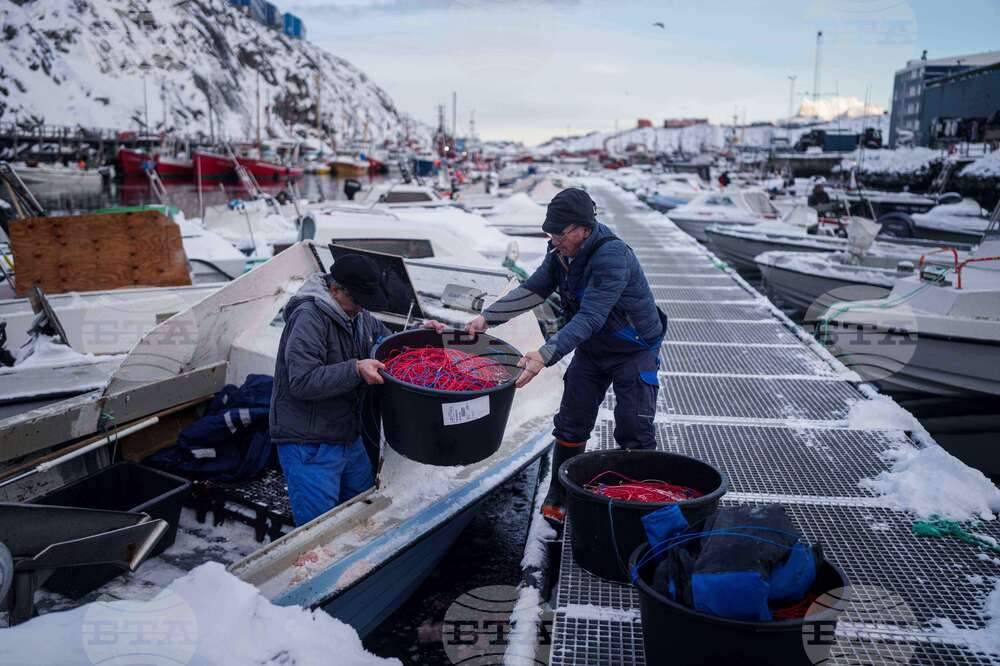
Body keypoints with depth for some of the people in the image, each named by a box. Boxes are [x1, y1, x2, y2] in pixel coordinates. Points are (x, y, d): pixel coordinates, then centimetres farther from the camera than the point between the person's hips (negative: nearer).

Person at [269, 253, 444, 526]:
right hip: (308, 445, -9)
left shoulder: (357, 314, 9)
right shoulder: (309, 317, -19)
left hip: (348, 439, 9)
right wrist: (356, 369, -32)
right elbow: (302, 382, -27)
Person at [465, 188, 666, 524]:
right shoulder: (561, 251, -7)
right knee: (571, 425, 8)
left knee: (634, 433, -2)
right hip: (591, 350, 7)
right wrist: (487, 317, -9)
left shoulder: (612, 256, -32)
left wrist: (546, 355, -48)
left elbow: (589, 317, -40)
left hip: (634, 351, -7)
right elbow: (533, 289, 0)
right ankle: (558, 500, 22)